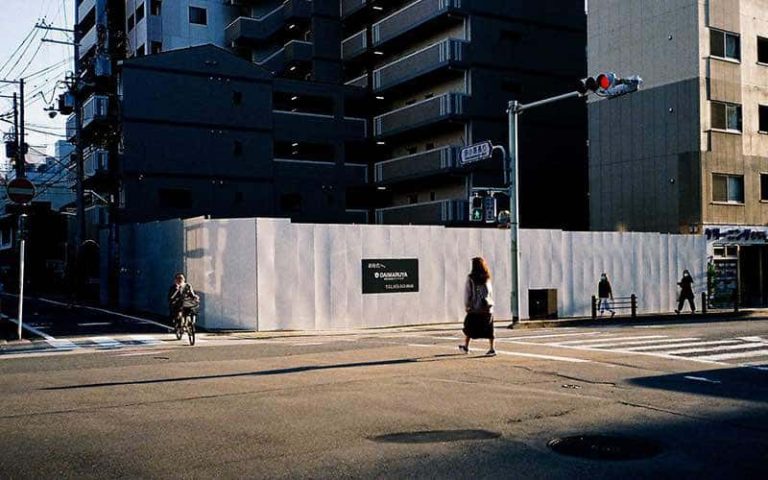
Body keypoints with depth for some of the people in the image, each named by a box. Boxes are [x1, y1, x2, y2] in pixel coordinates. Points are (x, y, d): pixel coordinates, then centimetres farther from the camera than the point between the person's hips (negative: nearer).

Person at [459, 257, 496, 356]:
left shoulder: (471, 278, -7)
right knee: (489, 329, 5)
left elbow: (467, 293, -5)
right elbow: (491, 293, 8)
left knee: (469, 327, 11)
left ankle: (466, 347, 17)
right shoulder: (487, 278, 3)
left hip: (475, 308, -3)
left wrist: (466, 305, 2)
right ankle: (492, 349, 2)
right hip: (487, 307, 3)